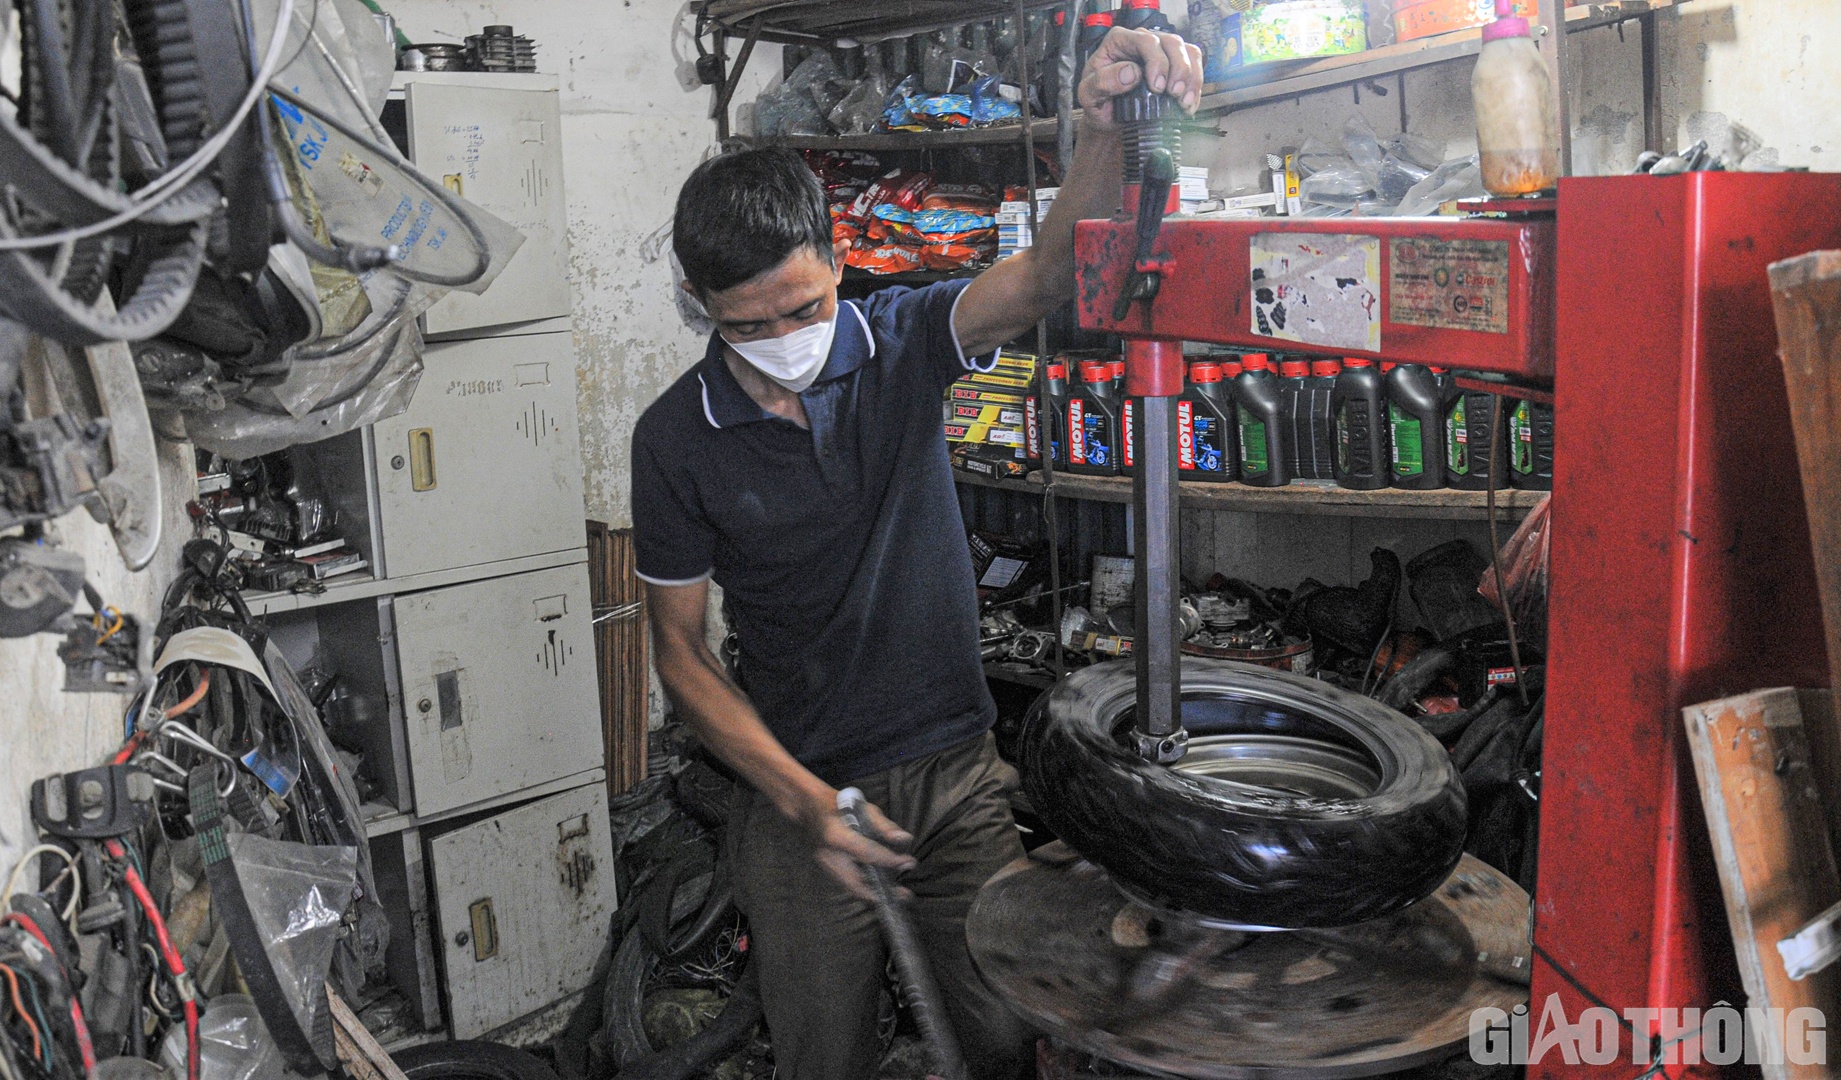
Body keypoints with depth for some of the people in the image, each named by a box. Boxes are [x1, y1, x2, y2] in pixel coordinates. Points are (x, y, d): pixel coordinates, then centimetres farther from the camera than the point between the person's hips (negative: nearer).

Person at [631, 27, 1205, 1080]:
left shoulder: (902, 343, -5)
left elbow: (1046, 275, -24)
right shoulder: (676, 439, -8)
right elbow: (682, 649, -4)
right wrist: (802, 796, -14)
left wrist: (1105, 127, -44)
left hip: (962, 772, 1)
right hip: (801, 795, 0)